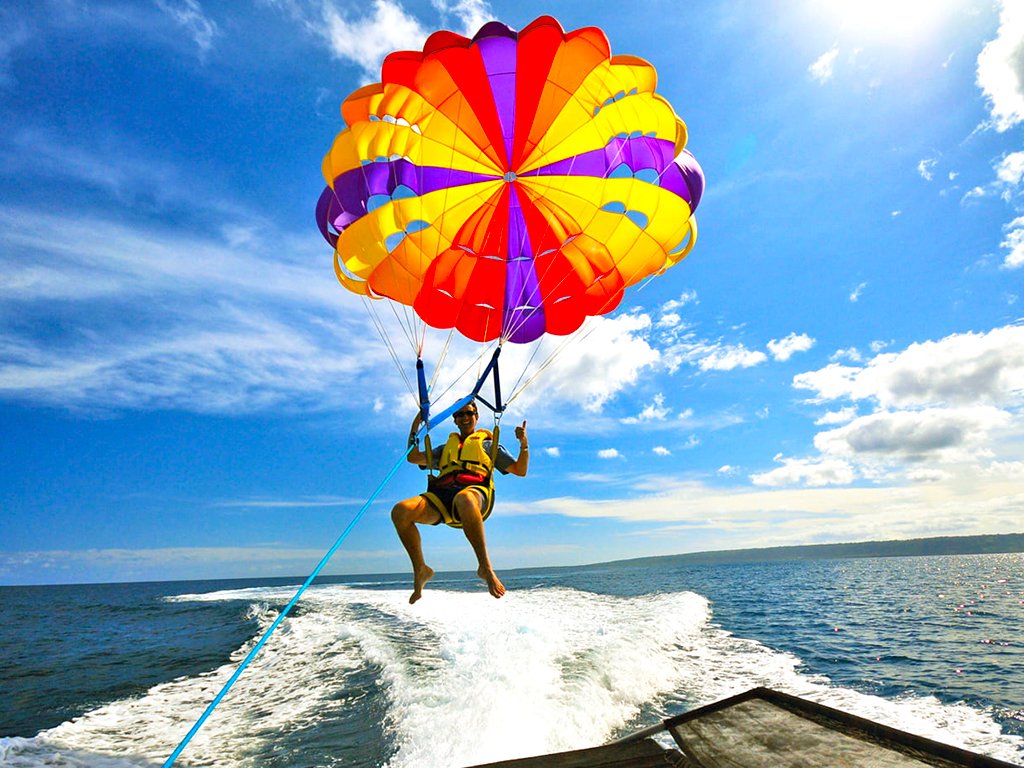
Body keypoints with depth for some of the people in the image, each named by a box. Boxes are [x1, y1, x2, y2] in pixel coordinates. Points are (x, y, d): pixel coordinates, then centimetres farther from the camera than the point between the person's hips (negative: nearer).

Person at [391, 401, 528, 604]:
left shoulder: (488, 444, 29)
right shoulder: (446, 447, 37)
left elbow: (520, 471, 21)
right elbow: (413, 457, 27)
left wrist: (524, 444, 5)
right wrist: (415, 425, 24)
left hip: (475, 491, -3)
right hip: (441, 495, 4)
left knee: (464, 500, -44)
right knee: (400, 511, -27)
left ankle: (485, 566, -34)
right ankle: (420, 570, -9)